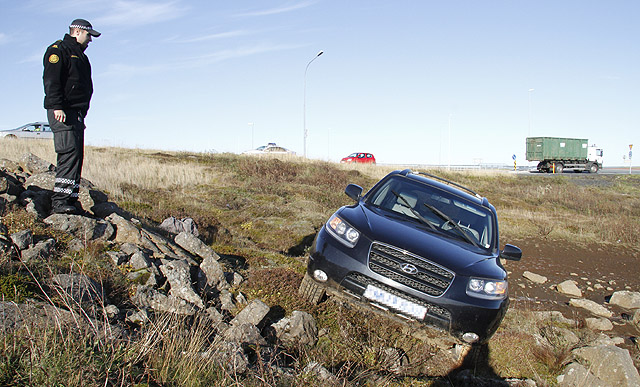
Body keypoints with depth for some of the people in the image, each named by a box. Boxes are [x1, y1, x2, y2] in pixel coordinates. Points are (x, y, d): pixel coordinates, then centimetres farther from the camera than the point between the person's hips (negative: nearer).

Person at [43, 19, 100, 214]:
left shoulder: (80, 55, 27)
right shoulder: (58, 50, -2)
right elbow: (51, 80, -13)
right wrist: (57, 107, -23)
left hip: (76, 113, 10)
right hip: (62, 112, -10)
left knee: (76, 156, 5)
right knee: (70, 152, -19)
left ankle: (70, 200, 6)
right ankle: (60, 200, -22)